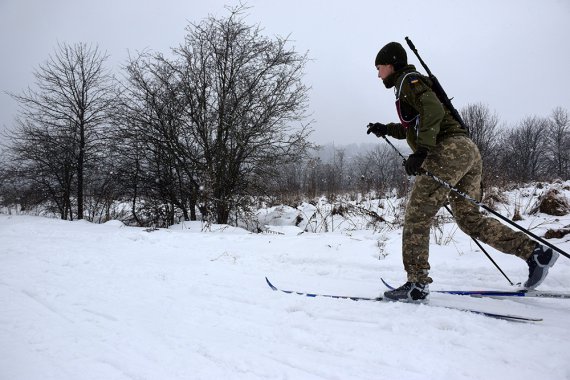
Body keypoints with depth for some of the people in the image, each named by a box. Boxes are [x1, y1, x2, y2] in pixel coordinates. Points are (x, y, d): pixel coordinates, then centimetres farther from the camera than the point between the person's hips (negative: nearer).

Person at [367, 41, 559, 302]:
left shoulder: (409, 80, 2)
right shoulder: (409, 85, 30)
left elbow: (433, 110, -16)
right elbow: (413, 127, 40)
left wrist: (421, 151, -26)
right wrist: (386, 129, 30)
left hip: (450, 150, -10)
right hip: (467, 151, 10)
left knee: (417, 216, -8)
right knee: (469, 219, 11)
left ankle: (416, 284, -8)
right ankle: (536, 252, 7)